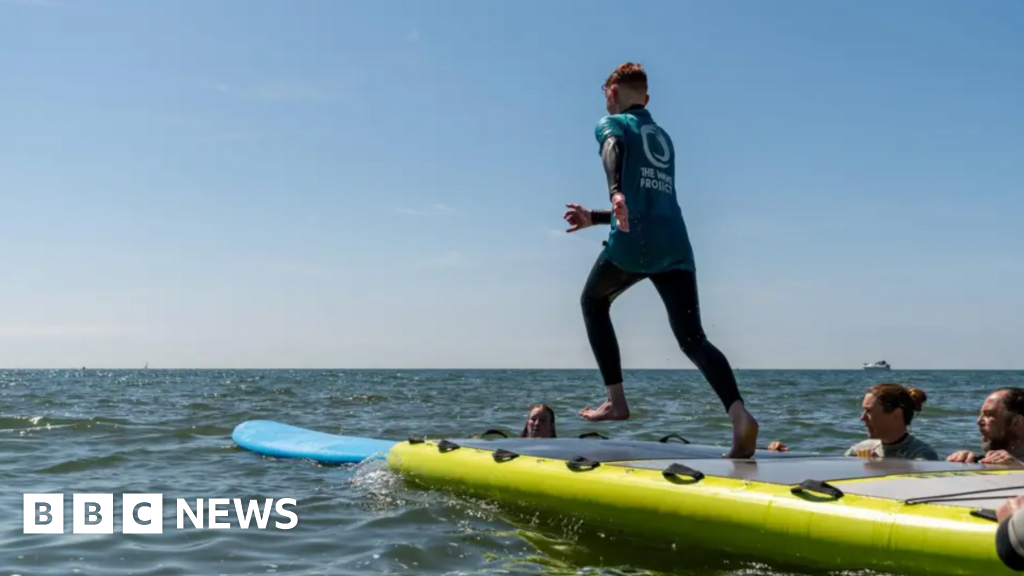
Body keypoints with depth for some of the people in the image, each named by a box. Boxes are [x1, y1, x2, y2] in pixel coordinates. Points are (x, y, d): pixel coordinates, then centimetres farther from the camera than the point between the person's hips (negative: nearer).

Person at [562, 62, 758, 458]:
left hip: (632, 243, -5)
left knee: (593, 302, 21)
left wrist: (615, 193, -36)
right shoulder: (663, 137, 31)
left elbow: (613, 150, -17)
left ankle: (616, 401, 14)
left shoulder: (612, 123, 10)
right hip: (676, 245, 5)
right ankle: (739, 415, -23)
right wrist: (595, 217, 43)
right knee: (693, 339, 0)